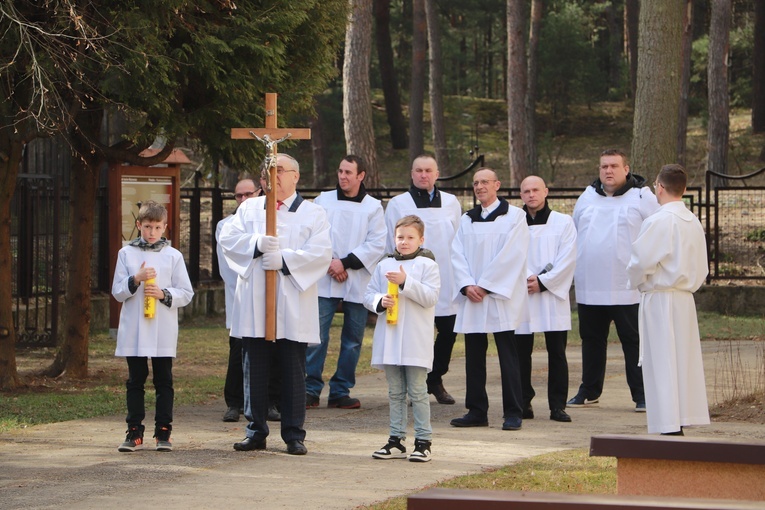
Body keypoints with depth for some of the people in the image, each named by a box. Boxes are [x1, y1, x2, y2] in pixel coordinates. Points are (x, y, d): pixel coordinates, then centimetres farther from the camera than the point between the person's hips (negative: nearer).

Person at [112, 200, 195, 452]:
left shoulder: (173, 256, 3)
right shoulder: (126, 254, 5)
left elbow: (186, 293, 3)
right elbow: (117, 292, 2)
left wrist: (164, 294, -13)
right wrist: (136, 279, -14)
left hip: (163, 331, 0)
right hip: (134, 330, 1)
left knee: (164, 381, 3)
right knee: (135, 380, 5)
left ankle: (163, 432, 8)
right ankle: (134, 431, 10)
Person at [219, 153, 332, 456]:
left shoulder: (313, 214, 6)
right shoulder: (249, 209, 14)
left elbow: (321, 253, -7)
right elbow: (228, 238, 1)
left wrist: (285, 260, -19)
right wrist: (256, 244, -17)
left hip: (293, 307, -2)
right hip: (253, 304, 2)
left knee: (293, 372, 0)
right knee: (254, 370, 5)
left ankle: (294, 435, 7)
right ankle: (255, 431, 13)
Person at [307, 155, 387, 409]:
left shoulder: (373, 207, 5)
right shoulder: (323, 201, 8)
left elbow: (377, 244, -3)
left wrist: (345, 263, -11)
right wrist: (328, 263, -11)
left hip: (358, 283, 0)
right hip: (324, 281, 0)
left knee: (353, 339, 4)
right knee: (316, 335, -7)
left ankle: (341, 391, 11)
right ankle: (311, 389, -2)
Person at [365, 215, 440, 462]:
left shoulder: (427, 264, -1)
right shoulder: (384, 265, 11)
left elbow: (431, 297, -12)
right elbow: (369, 295, 11)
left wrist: (406, 282, -21)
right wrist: (380, 301, -11)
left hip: (416, 342, -4)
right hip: (389, 339, 4)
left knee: (417, 391, -3)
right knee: (395, 392, 10)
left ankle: (423, 441, 2)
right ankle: (396, 440, 15)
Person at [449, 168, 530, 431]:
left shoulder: (514, 216, 1)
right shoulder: (466, 220, 15)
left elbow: (511, 255, -9)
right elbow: (457, 254, 7)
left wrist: (485, 286, -13)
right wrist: (467, 285, -10)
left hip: (501, 297, -5)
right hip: (471, 299, 5)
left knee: (508, 356, -4)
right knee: (474, 356, 5)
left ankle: (513, 413, -1)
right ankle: (476, 411, 10)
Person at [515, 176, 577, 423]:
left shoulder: (563, 222, 7)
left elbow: (567, 259, -1)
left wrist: (542, 282, -10)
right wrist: (526, 278, -13)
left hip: (553, 295, -1)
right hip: (521, 296, 1)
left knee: (557, 352, -2)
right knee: (521, 352, 0)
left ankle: (558, 405, 1)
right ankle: (524, 403, 7)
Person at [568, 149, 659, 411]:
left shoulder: (642, 197, -1)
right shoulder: (587, 197, 13)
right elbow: (574, 235, 22)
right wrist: (573, 271, 17)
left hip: (628, 289, -5)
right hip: (590, 288, 5)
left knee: (633, 341, -3)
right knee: (591, 340, 13)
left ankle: (642, 394, 1)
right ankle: (589, 391, 23)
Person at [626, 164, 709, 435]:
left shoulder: (658, 221, -15)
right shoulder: (693, 222, 9)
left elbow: (641, 262, -15)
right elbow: (702, 267, 14)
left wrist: (635, 282, 3)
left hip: (660, 300, -8)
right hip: (685, 299, 8)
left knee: (662, 365, -4)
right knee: (683, 361, 11)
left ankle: (670, 428, -6)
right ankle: (681, 421, 15)